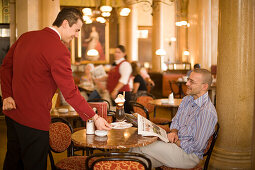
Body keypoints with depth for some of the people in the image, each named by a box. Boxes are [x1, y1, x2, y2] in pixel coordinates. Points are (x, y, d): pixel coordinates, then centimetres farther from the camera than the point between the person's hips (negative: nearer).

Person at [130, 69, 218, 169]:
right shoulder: (187, 99, 8)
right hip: (176, 143, 8)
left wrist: (175, 142, -12)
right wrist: (174, 132, -5)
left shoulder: (208, 112, -21)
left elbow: (197, 146, -21)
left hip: (189, 154, -8)